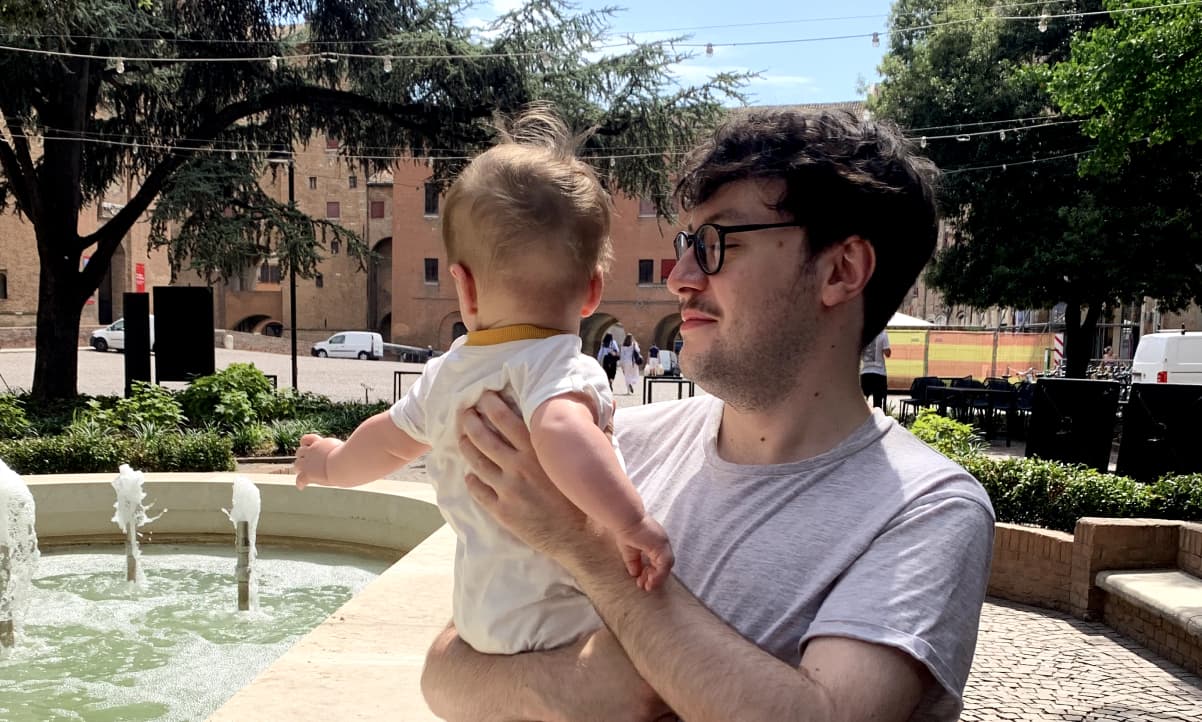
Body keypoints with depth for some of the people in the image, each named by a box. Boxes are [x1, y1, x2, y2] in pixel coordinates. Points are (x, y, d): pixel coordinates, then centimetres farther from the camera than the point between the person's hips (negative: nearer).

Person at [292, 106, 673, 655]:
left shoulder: (444, 376, 8)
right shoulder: (563, 369, -16)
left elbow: (388, 441, 25)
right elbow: (562, 431, -39)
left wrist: (334, 464, 45)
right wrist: (632, 522, -38)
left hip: (481, 613, 8)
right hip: (555, 622, -8)